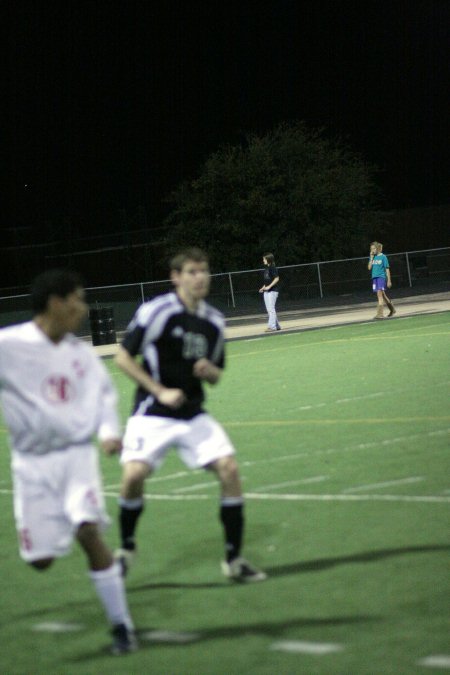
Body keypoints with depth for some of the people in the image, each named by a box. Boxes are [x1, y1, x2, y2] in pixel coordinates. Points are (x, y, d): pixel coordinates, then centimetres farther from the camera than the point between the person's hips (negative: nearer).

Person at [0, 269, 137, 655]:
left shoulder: (81, 353, 4)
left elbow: (103, 393, 18)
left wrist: (109, 431, 3)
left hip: (77, 453, 2)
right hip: (33, 462, -2)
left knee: (89, 531, -19)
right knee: (42, 559, -1)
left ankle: (122, 625, -7)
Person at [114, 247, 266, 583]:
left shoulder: (214, 321, 6)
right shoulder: (157, 311, -11)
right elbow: (123, 357, -8)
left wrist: (209, 371, -8)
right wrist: (160, 392, -14)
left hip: (193, 414, 4)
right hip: (152, 414, -4)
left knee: (229, 469, -11)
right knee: (134, 474, -21)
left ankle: (234, 560, 1)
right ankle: (126, 548, 8)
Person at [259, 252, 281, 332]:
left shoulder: (272, 268, -10)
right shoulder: (266, 269, 16)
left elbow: (277, 278, -17)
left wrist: (269, 286, -21)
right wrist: (263, 288, 12)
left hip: (272, 291, -10)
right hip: (266, 291, 10)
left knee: (271, 309, -12)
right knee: (269, 309, 10)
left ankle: (272, 326, -13)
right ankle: (277, 326, 16)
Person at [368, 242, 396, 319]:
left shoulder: (383, 257, -6)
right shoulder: (372, 257, 10)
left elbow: (387, 269, -4)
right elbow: (369, 268, 3)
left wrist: (389, 281, -6)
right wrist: (371, 258, -3)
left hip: (381, 277, -7)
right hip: (374, 277, 7)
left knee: (379, 293, -17)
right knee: (382, 295, 13)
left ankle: (380, 313, -20)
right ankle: (392, 309, 29)